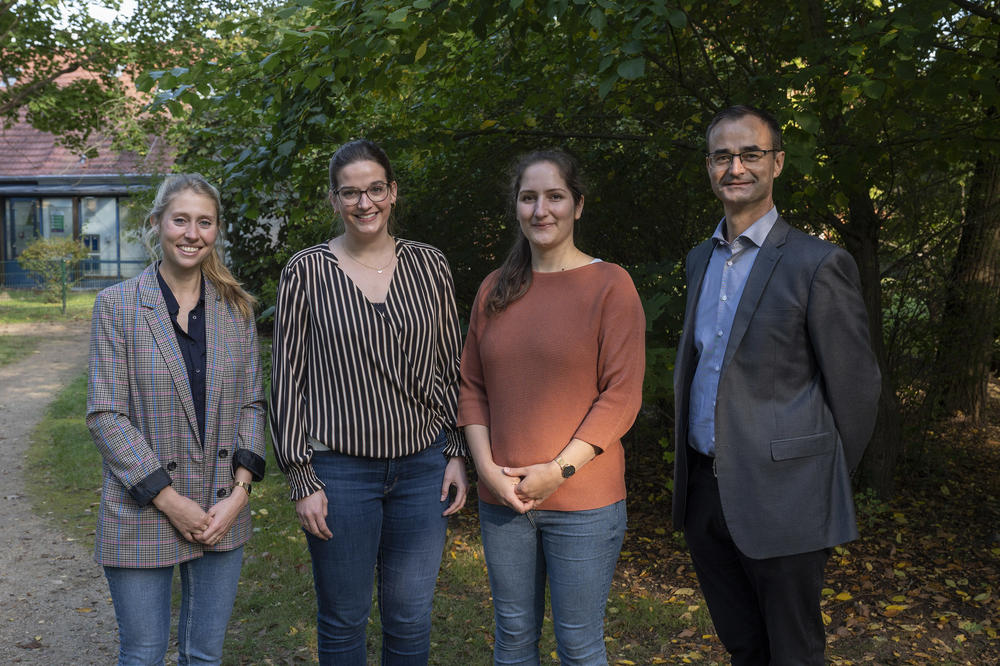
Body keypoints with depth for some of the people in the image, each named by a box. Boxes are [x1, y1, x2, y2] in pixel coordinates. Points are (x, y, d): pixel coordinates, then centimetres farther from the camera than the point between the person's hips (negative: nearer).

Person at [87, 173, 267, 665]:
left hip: (223, 513, 3)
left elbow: (251, 404, 6)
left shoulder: (236, 307, 5)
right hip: (141, 515, -3)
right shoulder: (116, 305, -5)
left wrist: (240, 491, -7)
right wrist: (169, 500, -14)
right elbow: (104, 415, -9)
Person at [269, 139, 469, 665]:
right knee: (343, 621, 10)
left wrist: (457, 453, 4)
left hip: (423, 467, 2)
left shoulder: (429, 266, 4)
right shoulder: (306, 271, -3)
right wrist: (301, 478, -7)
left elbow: (451, 366, 9)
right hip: (341, 471, -2)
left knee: (411, 620, 12)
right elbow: (288, 379, -3)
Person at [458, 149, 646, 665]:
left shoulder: (609, 284, -6)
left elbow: (622, 395, -10)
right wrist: (487, 467, -5)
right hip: (502, 500, 4)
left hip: (583, 502, -4)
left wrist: (559, 470, -15)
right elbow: (472, 386, 9)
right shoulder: (496, 288, 8)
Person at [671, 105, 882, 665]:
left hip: (779, 497, -6)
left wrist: (828, 487, -1)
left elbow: (855, 387, -8)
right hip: (704, 490, 6)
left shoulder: (817, 263, -11)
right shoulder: (700, 259, 11)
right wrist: (689, 464, 13)